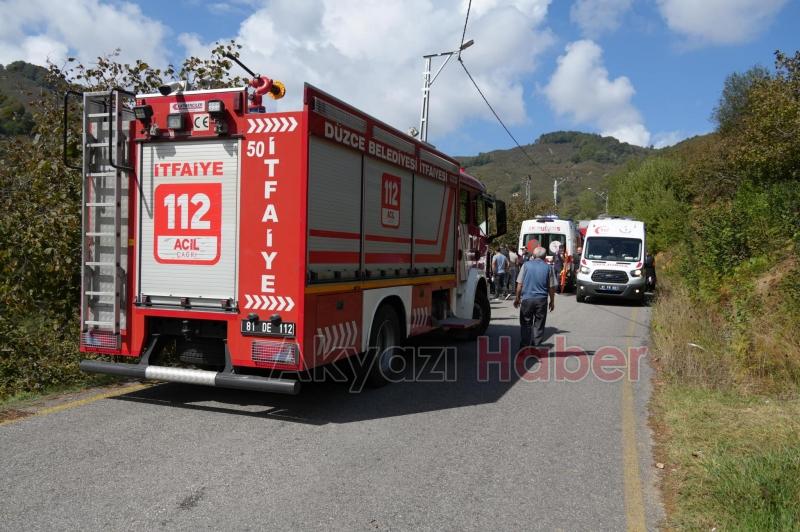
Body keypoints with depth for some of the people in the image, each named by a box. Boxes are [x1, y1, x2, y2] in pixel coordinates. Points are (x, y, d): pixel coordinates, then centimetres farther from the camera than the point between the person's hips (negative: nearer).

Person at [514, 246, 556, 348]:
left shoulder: (526, 265, -1)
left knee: (525, 324, 9)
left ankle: (524, 346, 9)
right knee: (539, 325, 8)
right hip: (541, 299, 0)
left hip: (527, 298, 0)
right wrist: (552, 301, 13)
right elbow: (551, 287, 3)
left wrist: (517, 298, 10)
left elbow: (520, 284, 0)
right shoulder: (548, 267, 0)